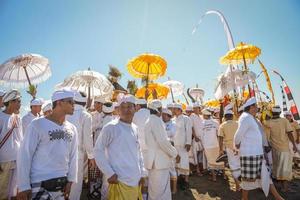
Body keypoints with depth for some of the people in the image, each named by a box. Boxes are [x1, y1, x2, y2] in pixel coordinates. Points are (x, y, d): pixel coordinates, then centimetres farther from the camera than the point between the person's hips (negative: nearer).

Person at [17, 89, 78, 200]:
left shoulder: (72, 129, 3)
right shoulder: (38, 124, -12)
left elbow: (73, 156, 4)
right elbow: (24, 155, -10)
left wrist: (70, 180, 1)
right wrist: (23, 186, -9)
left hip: (62, 183, 5)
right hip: (40, 185, -5)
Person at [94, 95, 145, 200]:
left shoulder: (135, 128, 7)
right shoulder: (111, 127, -12)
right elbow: (98, 150, -9)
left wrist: (142, 172, 10)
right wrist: (109, 173, -13)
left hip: (136, 181, 6)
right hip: (120, 181, -6)